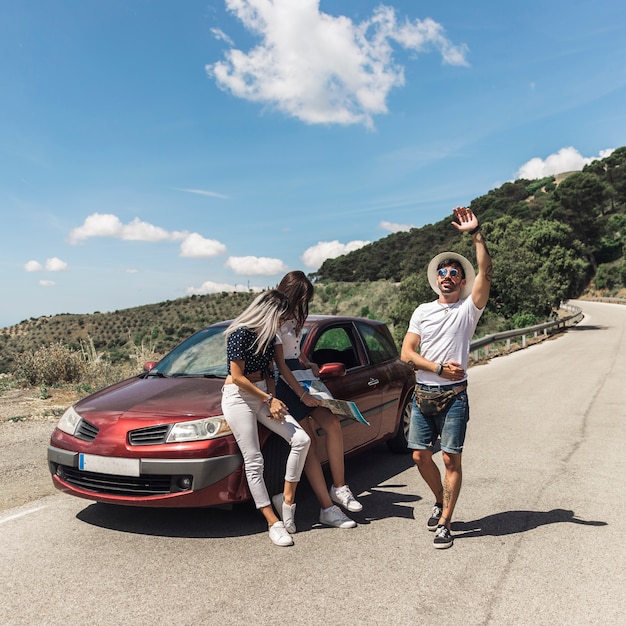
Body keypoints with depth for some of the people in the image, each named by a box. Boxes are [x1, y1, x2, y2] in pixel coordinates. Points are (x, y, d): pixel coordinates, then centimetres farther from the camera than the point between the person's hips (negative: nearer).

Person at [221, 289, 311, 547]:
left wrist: (273, 399, -1)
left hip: (262, 395, 8)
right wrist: (269, 399, -12)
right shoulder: (241, 333, -14)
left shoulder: (268, 335, 10)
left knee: (301, 440, -7)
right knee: (254, 462, -7)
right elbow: (238, 377, -16)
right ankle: (274, 523, 0)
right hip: (238, 396, -7)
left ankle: (288, 500, 5)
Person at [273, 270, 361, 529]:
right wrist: (301, 394, -19)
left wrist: (309, 364, 4)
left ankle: (339, 488, 6)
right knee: (309, 444, -8)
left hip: (301, 376, 8)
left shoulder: (294, 317, 13)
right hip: (285, 382, -8)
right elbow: (280, 363, -18)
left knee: (333, 424, -6)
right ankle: (327, 508, -3)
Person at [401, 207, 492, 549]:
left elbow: (486, 272, -17)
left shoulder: (468, 309, 0)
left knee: (451, 459, -1)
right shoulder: (422, 311, 9)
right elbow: (406, 353, 1)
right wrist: (439, 368, -11)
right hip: (422, 393, 4)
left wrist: (476, 233, -22)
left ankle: (444, 523, 11)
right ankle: (440, 501, 34)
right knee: (420, 455, 8)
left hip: (453, 396, -3)